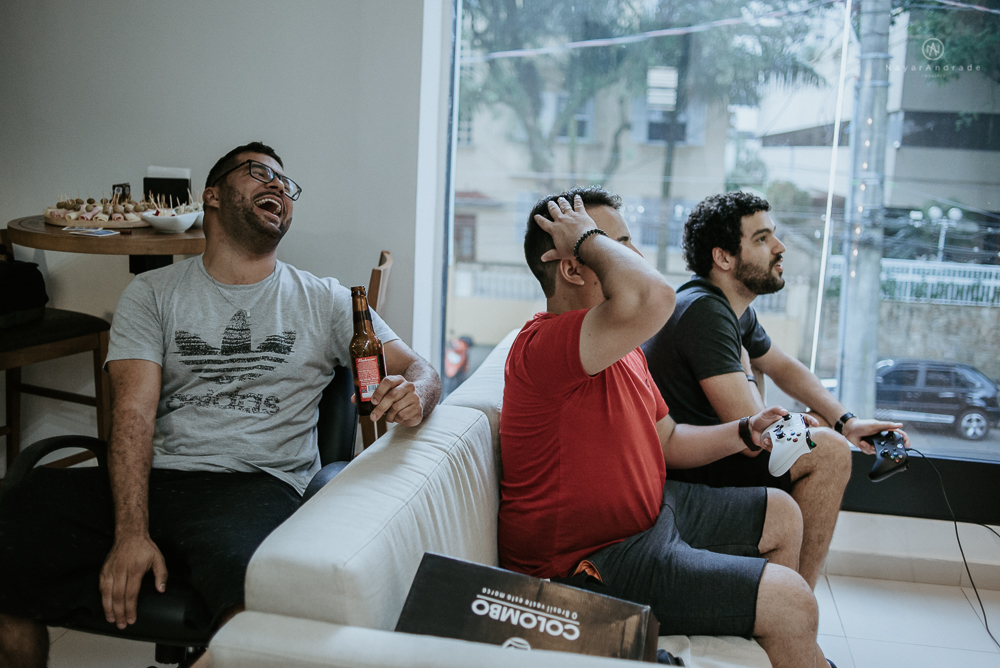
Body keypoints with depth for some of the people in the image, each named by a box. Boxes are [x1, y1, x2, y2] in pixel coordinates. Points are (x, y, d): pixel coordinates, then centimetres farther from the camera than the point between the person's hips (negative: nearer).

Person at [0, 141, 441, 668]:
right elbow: (134, 414, 1)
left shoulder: (324, 301, 15)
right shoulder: (152, 293, 14)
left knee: (246, 579, -38)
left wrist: (412, 394, -16)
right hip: (152, 480, 2)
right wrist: (131, 532, -13)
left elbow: (420, 371, 11)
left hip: (257, 485, -1)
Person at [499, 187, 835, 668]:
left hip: (647, 509, 11)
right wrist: (588, 237, -27)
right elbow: (653, 296, -44)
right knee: (790, 602, -14)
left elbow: (666, 441, 17)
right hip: (592, 560, -11)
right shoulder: (543, 346, -27)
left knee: (781, 515, 22)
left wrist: (745, 433, 3)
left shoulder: (620, 345, 10)